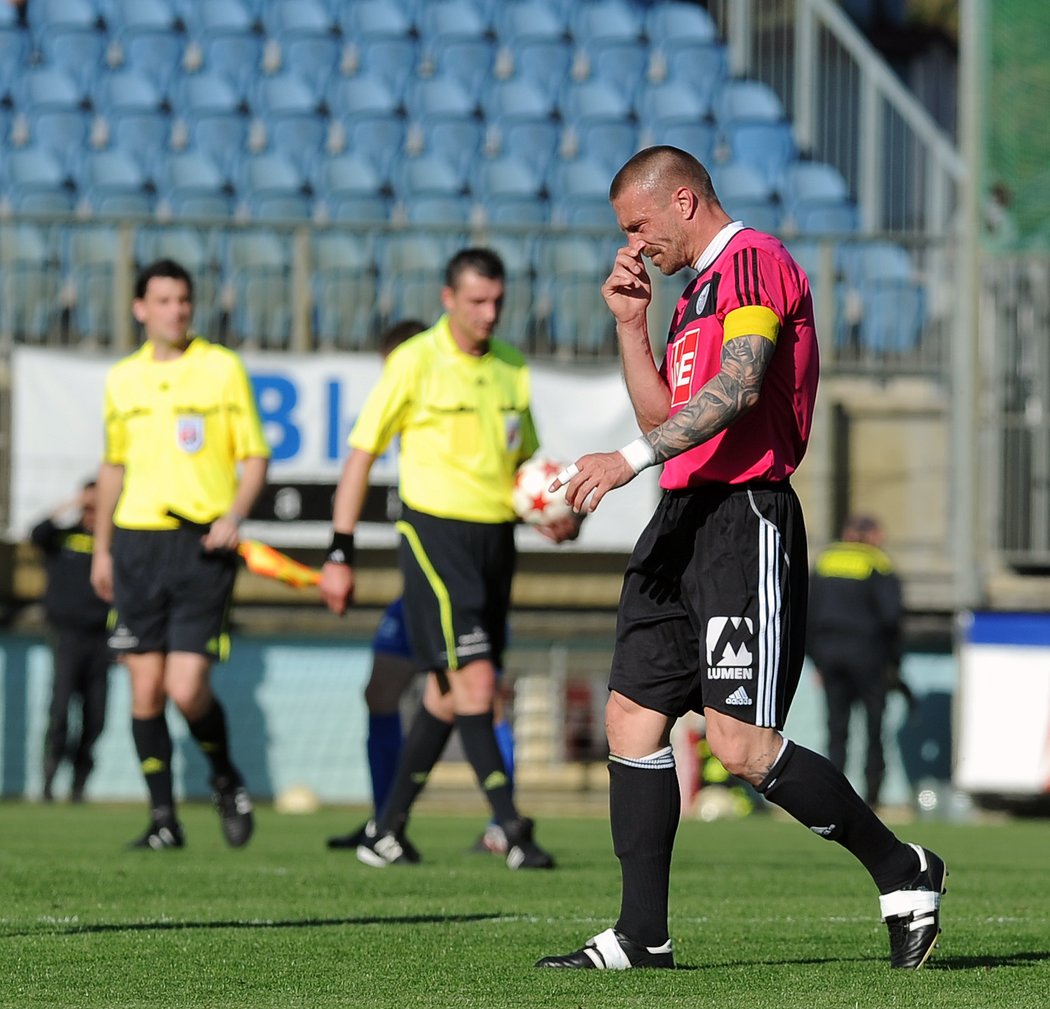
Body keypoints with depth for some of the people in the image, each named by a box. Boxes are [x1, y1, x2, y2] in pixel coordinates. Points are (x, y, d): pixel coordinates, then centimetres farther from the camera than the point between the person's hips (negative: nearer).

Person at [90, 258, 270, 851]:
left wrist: (235, 516, -14)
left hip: (202, 544, -3)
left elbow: (256, 457, 3)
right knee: (146, 689, 0)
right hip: (138, 541, 3)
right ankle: (163, 818, 8)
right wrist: (101, 548, 20)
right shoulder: (123, 379, 12)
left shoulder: (223, 368, 2)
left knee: (188, 690, -11)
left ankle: (226, 779, 16)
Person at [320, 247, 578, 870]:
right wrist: (340, 554, -6)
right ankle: (511, 828, -16)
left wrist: (556, 514, 0)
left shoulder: (513, 369, 10)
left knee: (449, 690, 8)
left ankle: (389, 831, 17)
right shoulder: (415, 363, -7)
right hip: (436, 532, -6)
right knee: (474, 679, -15)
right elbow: (362, 455, -3)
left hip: (496, 537, 6)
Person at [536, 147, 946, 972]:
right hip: (683, 520, 10)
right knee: (633, 715, 3)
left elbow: (737, 387, -21)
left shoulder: (755, 260, -8)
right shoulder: (700, 288, 24)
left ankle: (901, 871, 2)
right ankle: (642, 935, 5)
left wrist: (631, 461, -27)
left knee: (741, 742, -13)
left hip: (745, 518, -10)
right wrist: (630, 323, 18)